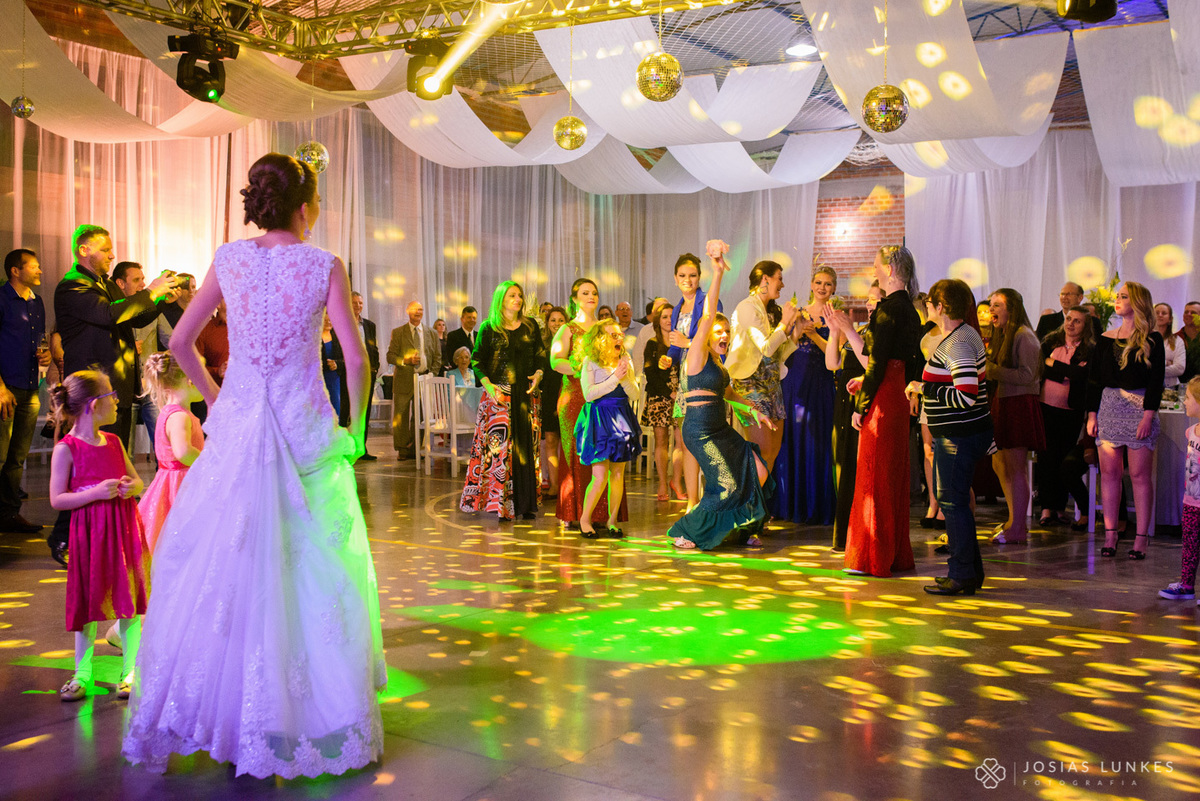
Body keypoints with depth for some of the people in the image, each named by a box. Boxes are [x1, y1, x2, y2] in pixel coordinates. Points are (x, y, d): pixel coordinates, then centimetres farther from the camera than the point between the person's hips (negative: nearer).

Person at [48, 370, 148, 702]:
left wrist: (132, 487, -5)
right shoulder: (66, 449, -7)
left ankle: (131, 672, 17)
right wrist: (96, 493, -20)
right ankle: (82, 675, 22)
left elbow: (137, 480, 18)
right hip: (89, 531, -4)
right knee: (89, 603, 5)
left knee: (129, 600, 6)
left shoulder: (114, 442, 10)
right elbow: (57, 499, -9)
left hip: (124, 526, 5)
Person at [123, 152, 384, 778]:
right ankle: (311, 710, 17)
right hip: (304, 427, -2)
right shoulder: (325, 266, -5)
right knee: (309, 569, 7)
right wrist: (354, 426, 2)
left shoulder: (229, 258, 3)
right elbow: (356, 360, -11)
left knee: (222, 564, 11)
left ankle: (223, 710, 21)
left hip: (237, 423, 3)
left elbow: (180, 342, 8)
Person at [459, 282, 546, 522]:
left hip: (526, 393, 3)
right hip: (499, 393, -2)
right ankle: (500, 503, -7)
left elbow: (541, 356, 14)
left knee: (526, 446, 1)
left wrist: (538, 375, -6)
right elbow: (477, 360, 2)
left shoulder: (531, 327, 12)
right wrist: (488, 385, -12)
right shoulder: (489, 328, 4)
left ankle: (526, 504, 7)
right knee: (499, 444, -10)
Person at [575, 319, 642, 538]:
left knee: (618, 474, 6)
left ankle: (611, 521, 16)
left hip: (621, 419, 5)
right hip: (599, 420, -5)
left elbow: (634, 394, 5)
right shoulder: (591, 362, -4)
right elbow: (588, 394, -14)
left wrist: (625, 378, -13)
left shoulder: (626, 362, 10)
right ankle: (584, 519, 8)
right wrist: (614, 378, -14)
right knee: (600, 476, -10)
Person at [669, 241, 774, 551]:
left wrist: (752, 411, 18)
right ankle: (683, 533, 4)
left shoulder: (717, 361, 16)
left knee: (758, 473, 5)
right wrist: (718, 273, -29)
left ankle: (744, 530, 23)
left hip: (720, 428, 9)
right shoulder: (698, 353, -9)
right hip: (700, 429, -9)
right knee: (727, 487, -11)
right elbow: (708, 315, -21)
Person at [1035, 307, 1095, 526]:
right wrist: (1068, 372, -8)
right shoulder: (1050, 341, 9)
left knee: (1064, 459, 2)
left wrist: (1053, 364, -10)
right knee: (1046, 456, -4)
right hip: (1046, 407, 1)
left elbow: (1081, 374, -14)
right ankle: (1046, 507, -1)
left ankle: (1060, 506, 10)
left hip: (1072, 411, 0)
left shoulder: (1090, 350, 2)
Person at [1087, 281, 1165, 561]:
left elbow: (1156, 380, -5)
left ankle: (1141, 538, 3)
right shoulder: (1106, 339, 11)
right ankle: (1110, 535, 6)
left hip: (1139, 408, -4)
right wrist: (1092, 414, 4)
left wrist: (1148, 415, -14)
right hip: (1109, 407, 4)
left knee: (1140, 474, -2)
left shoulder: (1151, 339, 0)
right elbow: (1094, 378, 10)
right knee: (1109, 472, 1)